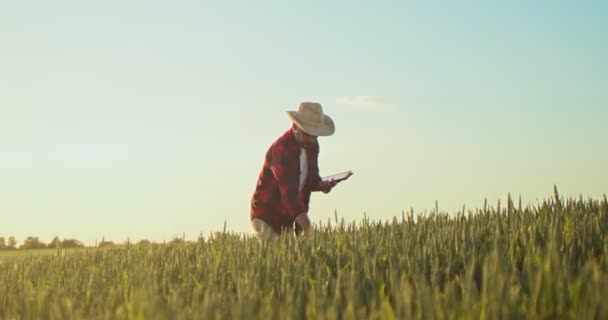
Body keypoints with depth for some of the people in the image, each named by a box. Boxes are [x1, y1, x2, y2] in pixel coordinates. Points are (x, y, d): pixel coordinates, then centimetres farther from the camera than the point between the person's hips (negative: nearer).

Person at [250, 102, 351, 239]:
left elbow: (311, 178, 14)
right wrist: (308, 229, -42)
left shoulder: (312, 145, 1)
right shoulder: (280, 149, -23)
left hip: (288, 219, 7)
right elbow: (288, 190, -33)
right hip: (266, 217, -7)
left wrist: (321, 184, -12)